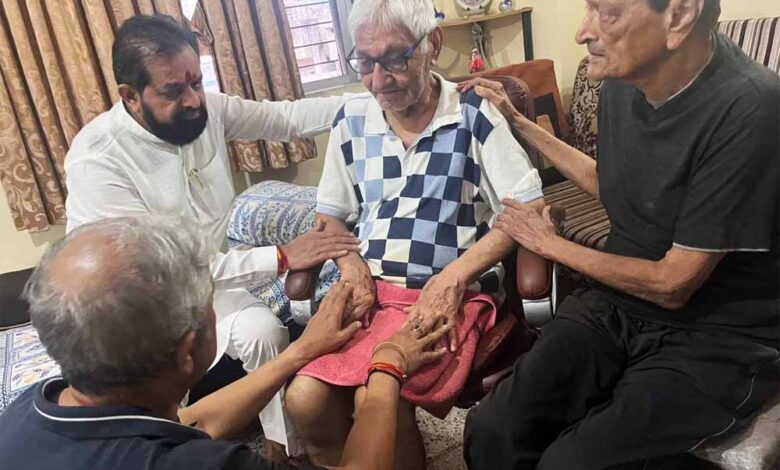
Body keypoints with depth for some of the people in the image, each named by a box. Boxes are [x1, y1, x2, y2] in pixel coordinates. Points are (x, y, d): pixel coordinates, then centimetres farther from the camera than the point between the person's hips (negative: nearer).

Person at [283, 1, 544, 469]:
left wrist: (453, 278, -15)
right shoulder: (351, 120, 8)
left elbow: (529, 208, -7)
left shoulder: (473, 115, -4)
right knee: (305, 398, -17)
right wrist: (351, 265, -4)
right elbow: (329, 215, 16)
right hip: (372, 291, 4)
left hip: (454, 293, -3)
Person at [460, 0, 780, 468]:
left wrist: (551, 244, -4)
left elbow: (672, 284, -18)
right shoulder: (624, 82, -1)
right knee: (491, 431, -16)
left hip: (717, 337, -5)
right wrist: (520, 124, 19)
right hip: (619, 305, 5)